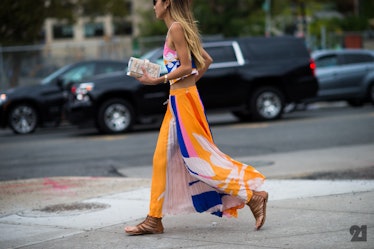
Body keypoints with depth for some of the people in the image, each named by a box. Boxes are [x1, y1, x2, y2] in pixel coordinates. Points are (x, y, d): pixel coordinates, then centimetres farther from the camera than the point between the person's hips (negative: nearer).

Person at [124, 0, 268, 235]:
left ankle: (252, 195, -4)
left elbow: (186, 67, -18)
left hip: (183, 101, -10)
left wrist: (157, 81, -14)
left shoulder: (176, 28, -12)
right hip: (178, 100, 10)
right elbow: (207, 60, 21)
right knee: (163, 159, 10)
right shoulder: (183, 29, 16)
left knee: (199, 158, -7)